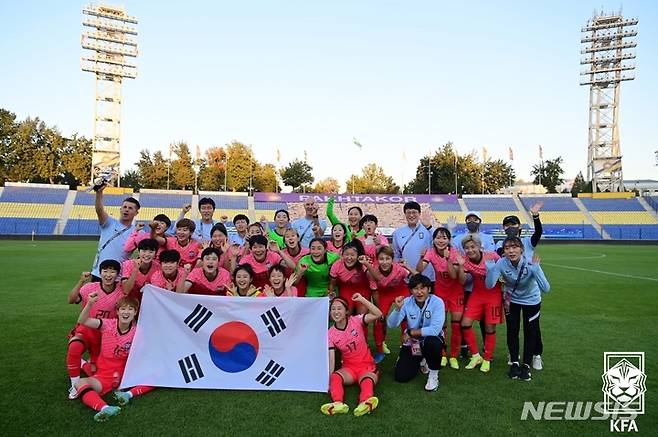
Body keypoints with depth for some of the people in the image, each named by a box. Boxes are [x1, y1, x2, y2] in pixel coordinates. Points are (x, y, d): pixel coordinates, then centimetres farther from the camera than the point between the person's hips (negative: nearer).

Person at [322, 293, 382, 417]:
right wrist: (329, 380, -19)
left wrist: (362, 299, -25)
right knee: (335, 377, -30)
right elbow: (331, 359, -8)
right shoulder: (330, 334, -3)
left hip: (367, 365, -2)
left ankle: (365, 403, -61)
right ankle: (338, 403, -54)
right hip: (348, 367, 2)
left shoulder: (356, 321, -7)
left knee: (367, 381, -35)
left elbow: (378, 314, -20)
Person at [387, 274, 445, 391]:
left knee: (430, 342, -39)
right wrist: (397, 308, -33)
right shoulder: (406, 302, -11)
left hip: (432, 339, -3)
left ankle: (433, 373, -8)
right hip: (412, 342, 3)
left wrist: (410, 332, -21)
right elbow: (391, 325, -16)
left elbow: (435, 330, -31)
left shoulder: (437, 302, -21)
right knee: (401, 376, -7)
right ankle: (420, 361, 25)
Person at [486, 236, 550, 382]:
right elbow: (489, 285, -34)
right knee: (512, 331, 6)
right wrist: (490, 267, -44)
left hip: (531, 300, -1)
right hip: (511, 300, 1)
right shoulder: (502, 263, -28)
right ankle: (514, 363, 26)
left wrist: (536, 269, -49)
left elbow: (546, 289, -38)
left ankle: (526, 365, 23)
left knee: (530, 333, 5)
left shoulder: (530, 263, -32)